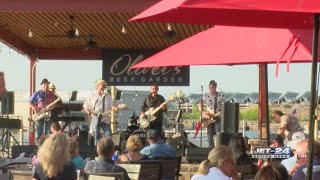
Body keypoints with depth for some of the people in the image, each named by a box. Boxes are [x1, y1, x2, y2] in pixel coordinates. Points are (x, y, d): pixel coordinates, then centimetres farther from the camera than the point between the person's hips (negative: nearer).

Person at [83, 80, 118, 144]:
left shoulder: (108, 96, 10)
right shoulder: (92, 97, 6)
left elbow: (111, 106, 6)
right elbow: (85, 107, 11)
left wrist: (114, 108, -16)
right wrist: (90, 114, -3)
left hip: (105, 119, 1)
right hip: (96, 119, -1)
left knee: (108, 135, -10)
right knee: (97, 136, 2)